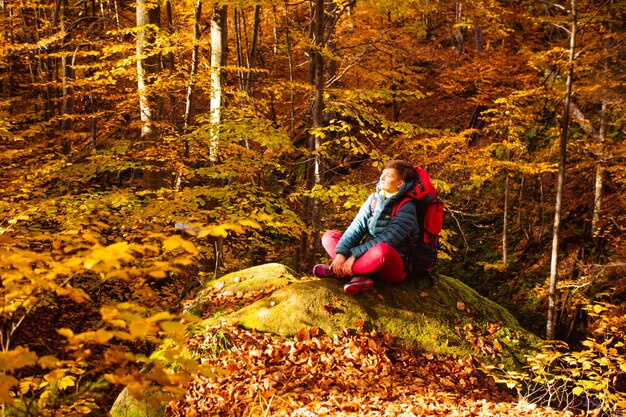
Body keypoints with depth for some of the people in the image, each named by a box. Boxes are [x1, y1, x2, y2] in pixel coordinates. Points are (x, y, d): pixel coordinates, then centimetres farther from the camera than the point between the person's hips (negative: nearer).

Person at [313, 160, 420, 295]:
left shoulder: (406, 209, -14)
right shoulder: (374, 199, 6)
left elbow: (385, 240, -22)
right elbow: (358, 226, -4)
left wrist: (354, 255, -27)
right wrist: (341, 253, -19)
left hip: (393, 266, -7)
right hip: (368, 256, 7)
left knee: (382, 250, -41)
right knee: (329, 236, 0)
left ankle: (338, 271, -19)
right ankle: (360, 276, -24)